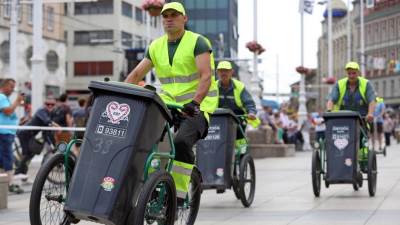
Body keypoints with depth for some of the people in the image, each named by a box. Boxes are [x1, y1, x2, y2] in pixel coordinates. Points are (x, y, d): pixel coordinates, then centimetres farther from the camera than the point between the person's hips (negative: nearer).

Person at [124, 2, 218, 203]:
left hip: (197, 107, -6)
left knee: (182, 142, -29)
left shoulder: (197, 42, -8)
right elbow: (136, 75, 6)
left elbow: (206, 76, -20)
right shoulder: (156, 47, 9)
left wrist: (195, 102, -36)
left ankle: (178, 194, -19)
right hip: (168, 103, 6)